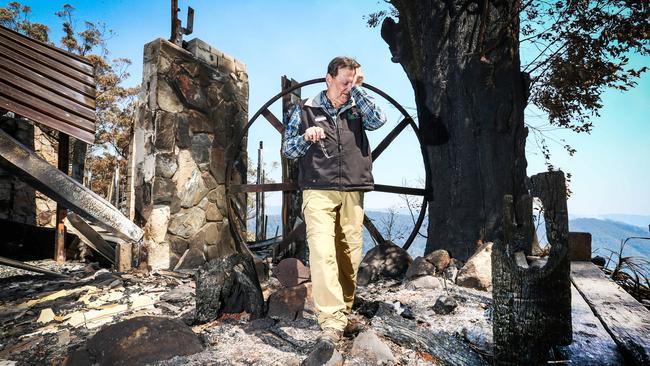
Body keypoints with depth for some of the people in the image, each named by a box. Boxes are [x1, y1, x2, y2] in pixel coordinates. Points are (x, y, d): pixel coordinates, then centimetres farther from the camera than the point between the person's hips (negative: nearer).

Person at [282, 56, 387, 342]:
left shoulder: (357, 108, 15)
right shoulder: (306, 110, 9)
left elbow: (378, 120, -6)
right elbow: (287, 149, 9)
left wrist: (357, 89, -3)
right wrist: (306, 137, -11)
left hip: (353, 192, 3)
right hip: (319, 191, -2)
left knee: (350, 254, 2)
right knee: (323, 251, -16)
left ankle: (344, 310, 19)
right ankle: (332, 320, -18)